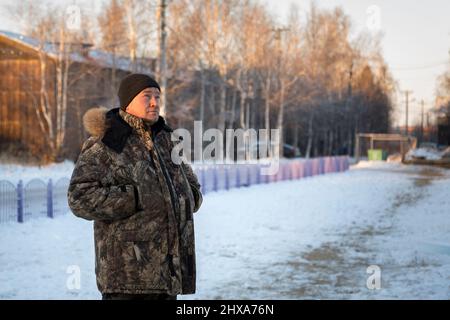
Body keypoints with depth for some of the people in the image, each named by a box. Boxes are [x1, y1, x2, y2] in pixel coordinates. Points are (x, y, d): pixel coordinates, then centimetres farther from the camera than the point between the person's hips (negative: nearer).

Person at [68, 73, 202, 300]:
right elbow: (80, 198, -16)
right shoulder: (103, 146, -6)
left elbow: (193, 189, 26)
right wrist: (137, 198, -20)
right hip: (128, 268, -7)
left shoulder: (165, 140, 16)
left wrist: (178, 201, 2)